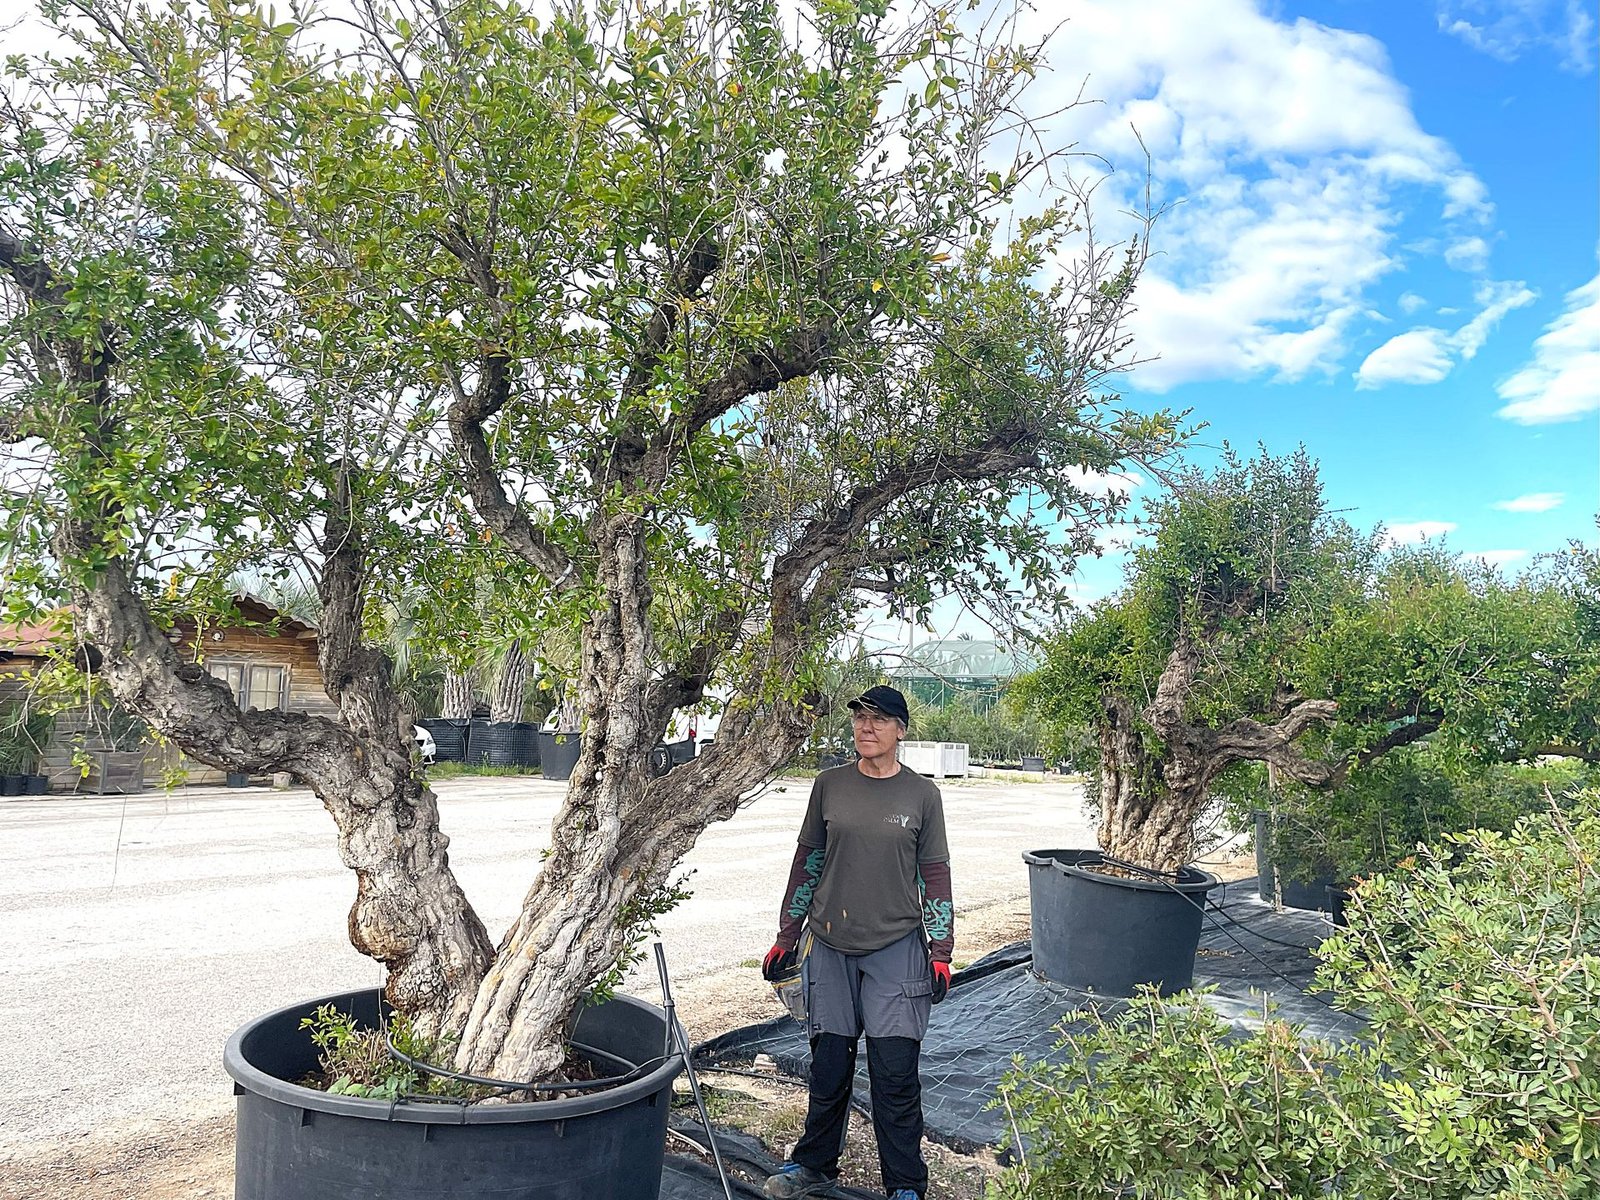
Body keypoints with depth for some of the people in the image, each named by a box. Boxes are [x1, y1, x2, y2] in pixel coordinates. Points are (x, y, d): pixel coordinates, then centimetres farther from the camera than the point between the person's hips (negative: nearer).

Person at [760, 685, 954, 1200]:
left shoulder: (921, 794, -2)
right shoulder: (830, 785, 2)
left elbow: (935, 874, 3)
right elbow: (807, 861, 8)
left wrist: (941, 951, 1)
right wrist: (786, 937, 9)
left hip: (897, 947, -2)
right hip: (831, 945, 2)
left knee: (895, 1073, 1)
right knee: (829, 1065, 12)